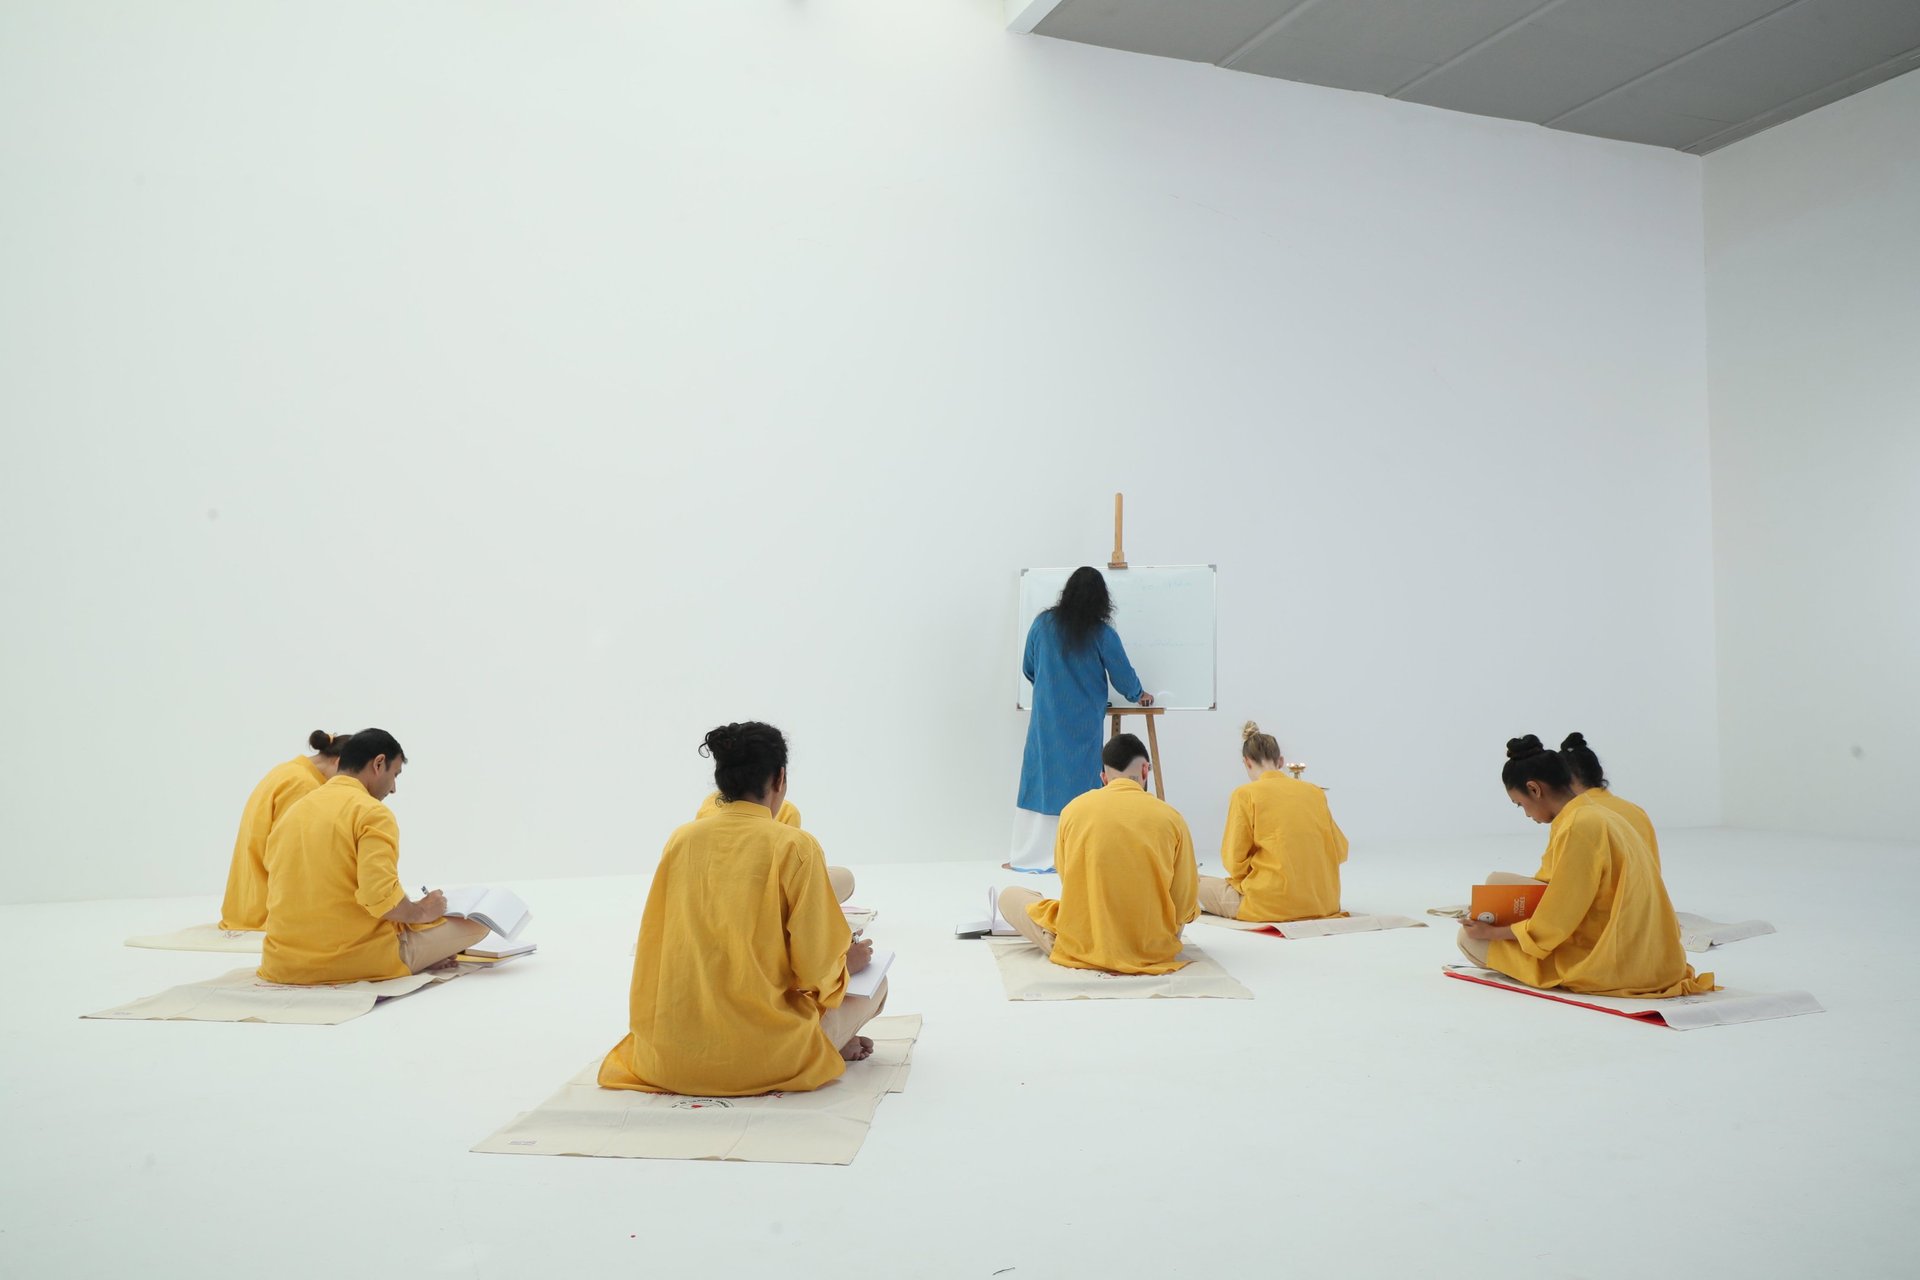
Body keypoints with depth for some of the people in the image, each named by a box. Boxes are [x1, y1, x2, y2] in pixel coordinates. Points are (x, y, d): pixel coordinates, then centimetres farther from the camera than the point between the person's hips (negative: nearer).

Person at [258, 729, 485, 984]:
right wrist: (422, 912, -4)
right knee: (477, 920, 3)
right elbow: (380, 896, -24)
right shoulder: (372, 812, -11)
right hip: (357, 961, -7)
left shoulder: (293, 812, 12)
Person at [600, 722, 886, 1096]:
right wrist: (846, 964, 13)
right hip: (763, 1056, -4)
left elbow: (657, 950, 13)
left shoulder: (680, 839, 2)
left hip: (669, 1057, 4)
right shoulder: (795, 846, -10)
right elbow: (814, 972, -10)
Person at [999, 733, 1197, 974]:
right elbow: (1185, 906, -3)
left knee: (1009, 896, 20)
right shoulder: (1170, 816, -6)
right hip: (1153, 951, 2)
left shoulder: (1074, 809, -4)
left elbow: (1070, 885, 6)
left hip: (1080, 948, -2)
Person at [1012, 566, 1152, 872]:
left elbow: (1028, 669, 9)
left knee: (1040, 780, 7)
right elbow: (1122, 674, 1)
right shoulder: (1101, 633, -7)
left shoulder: (1044, 623, -1)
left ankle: (1029, 856, 11)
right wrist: (1138, 695, 23)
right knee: (1079, 783, 6)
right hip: (1083, 723, -2)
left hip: (1046, 718, 2)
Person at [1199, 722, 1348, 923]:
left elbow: (1234, 860, -6)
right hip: (1323, 904, 5)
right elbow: (1340, 851, 11)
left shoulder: (1245, 794, -5)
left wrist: (1245, 880, 13)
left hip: (1270, 905, -5)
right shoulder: (1315, 792, 8)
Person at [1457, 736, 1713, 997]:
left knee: (1471, 940, -6)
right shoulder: (1596, 813, 10)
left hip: (1606, 966, -9)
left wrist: (1492, 932, -3)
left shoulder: (1578, 827, -19)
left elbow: (1555, 923, -15)